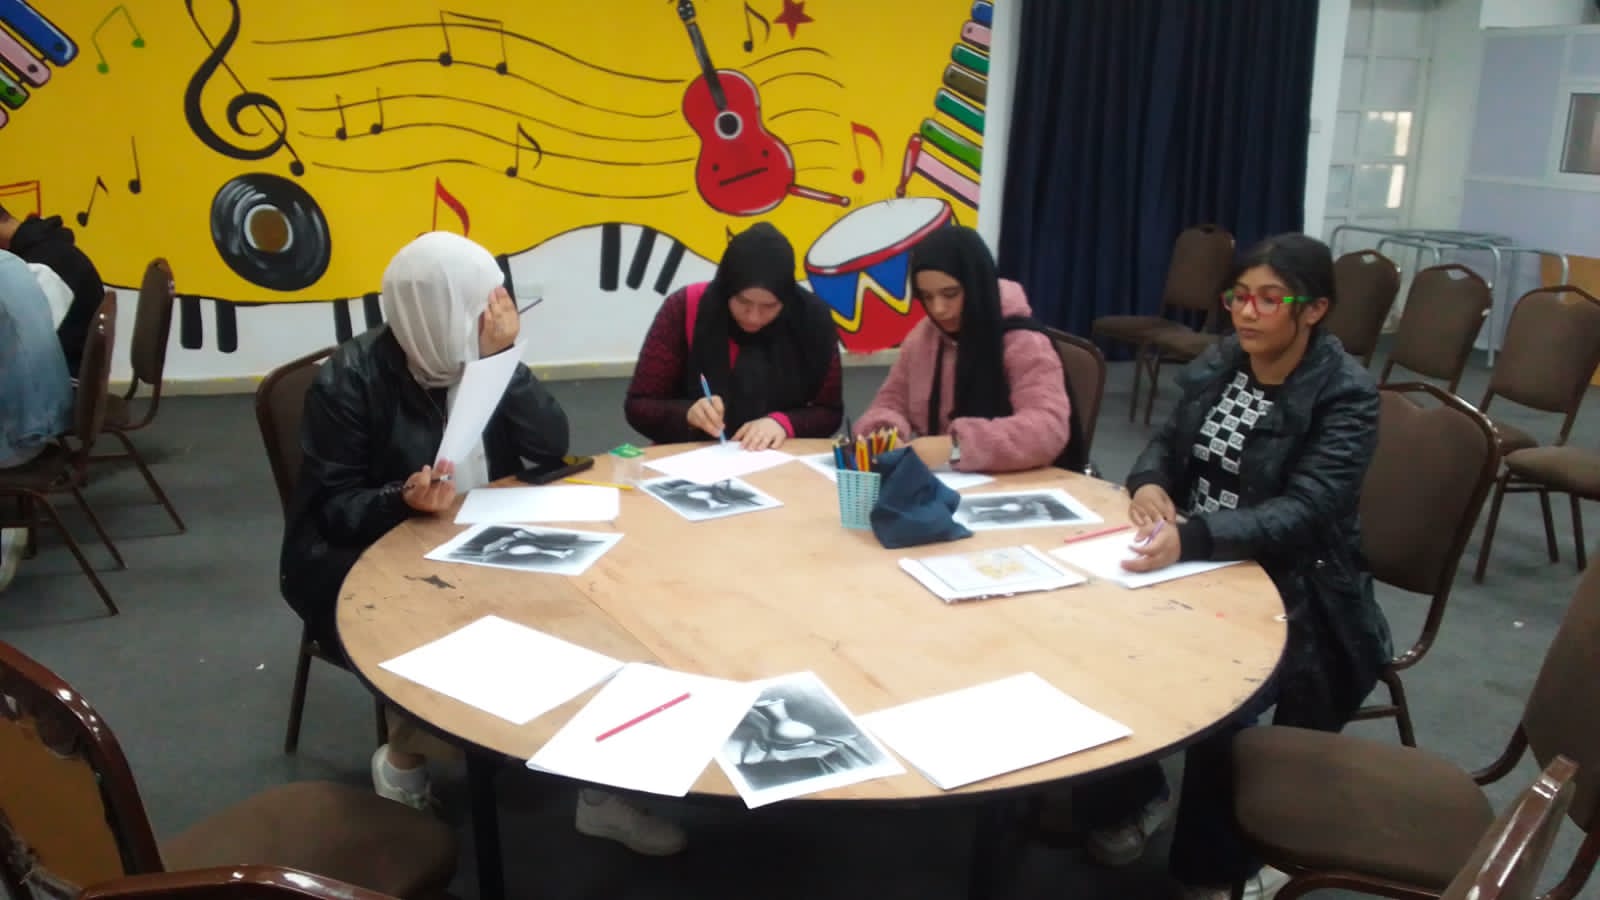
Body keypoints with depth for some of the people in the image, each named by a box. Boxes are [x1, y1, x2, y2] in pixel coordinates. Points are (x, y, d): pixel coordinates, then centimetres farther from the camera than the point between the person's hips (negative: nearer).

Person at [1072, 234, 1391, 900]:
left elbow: (1305, 511, -26)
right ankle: (1127, 795, 10)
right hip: (1201, 565, 5)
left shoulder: (1347, 395, -14)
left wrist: (1192, 537, -41)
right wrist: (1149, 483, -13)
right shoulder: (1220, 362, 4)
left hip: (1293, 593, -5)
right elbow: (1168, 444, 13)